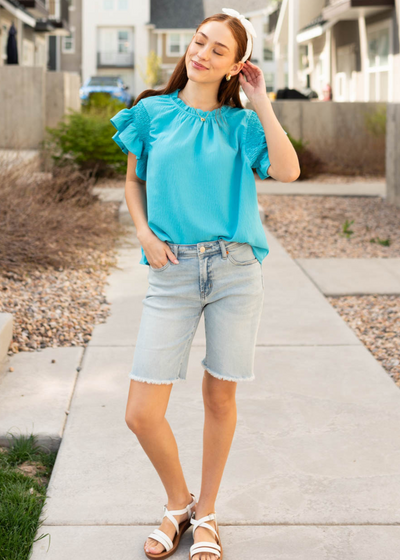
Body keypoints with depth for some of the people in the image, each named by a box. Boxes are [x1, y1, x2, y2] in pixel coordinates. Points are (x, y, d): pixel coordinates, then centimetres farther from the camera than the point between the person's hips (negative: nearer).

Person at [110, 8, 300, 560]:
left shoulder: (240, 122, 4)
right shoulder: (152, 112, 7)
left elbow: (288, 171, -11)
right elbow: (133, 180, 18)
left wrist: (260, 101, -5)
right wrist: (144, 233, 1)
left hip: (235, 270, 0)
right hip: (173, 274, 1)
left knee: (220, 396, 9)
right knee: (142, 414, -4)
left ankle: (206, 514, 29)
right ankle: (178, 503, 25)